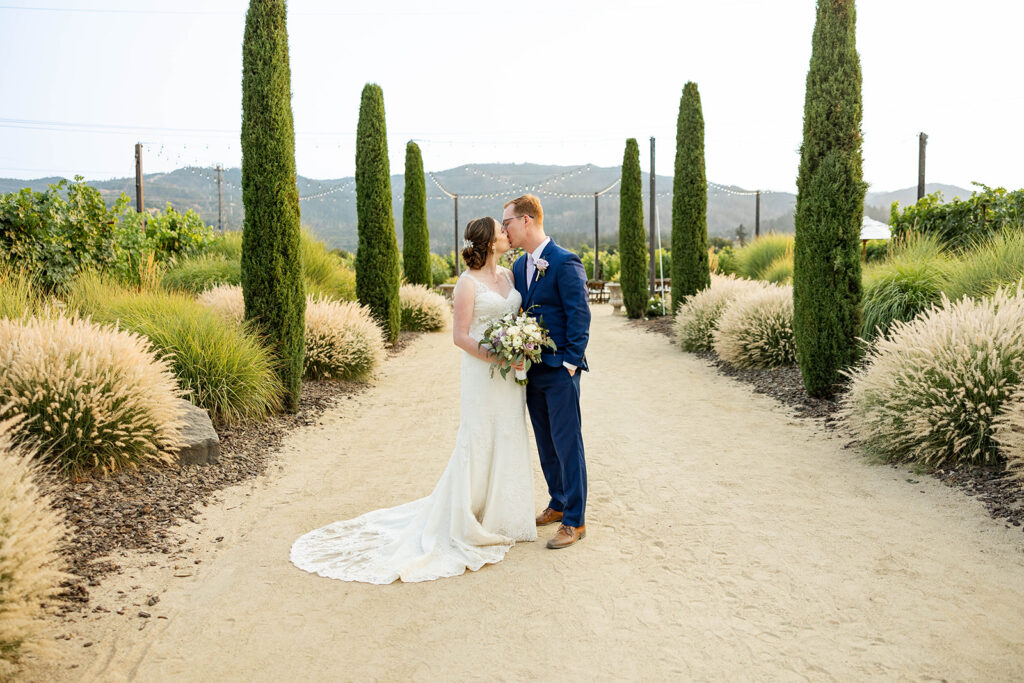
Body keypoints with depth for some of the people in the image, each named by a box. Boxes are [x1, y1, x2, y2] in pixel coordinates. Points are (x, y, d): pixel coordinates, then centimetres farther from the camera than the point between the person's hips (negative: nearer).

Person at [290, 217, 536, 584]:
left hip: (511, 375, 7)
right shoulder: (468, 283, -11)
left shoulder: (508, 274, 10)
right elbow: (460, 335, -13)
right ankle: (464, 522, 13)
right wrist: (496, 356, -22)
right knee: (478, 443, -1)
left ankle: (499, 515, 27)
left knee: (508, 440, 12)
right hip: (482, 374, -7)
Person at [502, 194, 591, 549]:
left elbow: (580, 316, -14)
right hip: (532, 369, 8)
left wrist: (569, 363, -16)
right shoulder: (519, 266, 12)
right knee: (545, 443, 16)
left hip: (560, 371, -8)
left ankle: (574, 520, 10)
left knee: (567, 443, -1)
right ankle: (558, 504, 32)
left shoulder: (565, 262, -13)